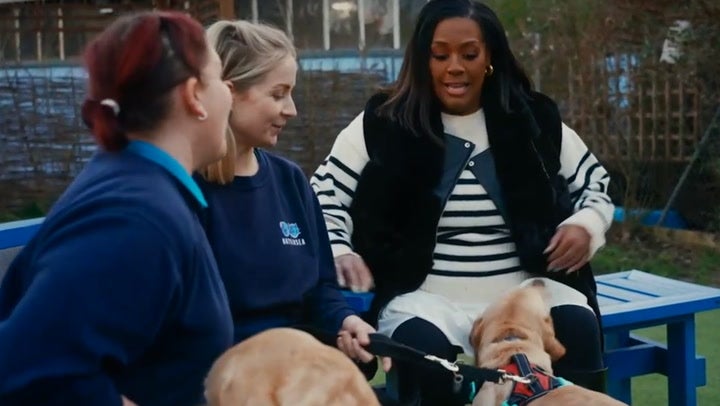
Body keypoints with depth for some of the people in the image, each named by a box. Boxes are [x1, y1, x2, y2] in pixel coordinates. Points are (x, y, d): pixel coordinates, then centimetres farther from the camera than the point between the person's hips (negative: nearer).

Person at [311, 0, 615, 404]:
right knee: (423, 351, -35)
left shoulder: (534, 120, 9)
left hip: (528, 290, 2)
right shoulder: (384, 125, 3)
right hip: (427, 296, -2)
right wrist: (340, 253, -14)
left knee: (578, 329, -29)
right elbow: (325, 195, 6)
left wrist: (585, 225, -2)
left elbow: (595, 182, 21)